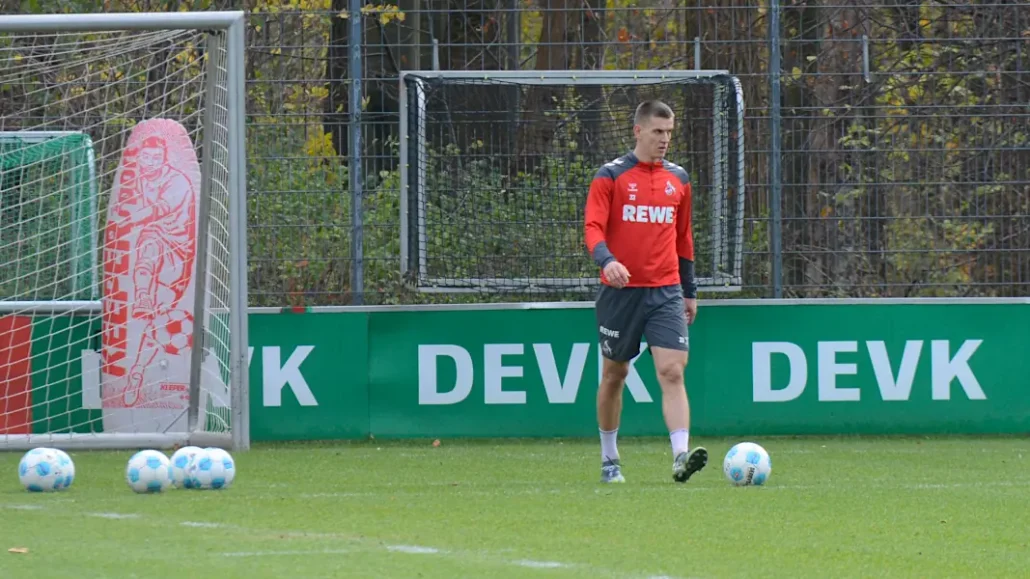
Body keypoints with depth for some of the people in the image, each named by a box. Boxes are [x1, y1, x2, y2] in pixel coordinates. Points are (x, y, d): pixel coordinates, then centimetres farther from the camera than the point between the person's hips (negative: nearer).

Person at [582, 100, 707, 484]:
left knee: (672, 372, -14)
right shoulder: (610, 176, -3)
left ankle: (681, 456, -25)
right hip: (621, 291, -2)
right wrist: (606, 261, -32)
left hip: (666, 293, 2)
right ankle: (609, 460, 25)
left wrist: (690, 291, 20)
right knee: (614, 375, 10)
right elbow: (593, 228, -12)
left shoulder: (678, 179, 11)